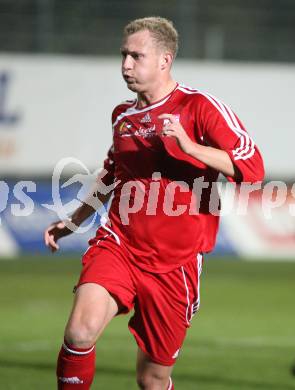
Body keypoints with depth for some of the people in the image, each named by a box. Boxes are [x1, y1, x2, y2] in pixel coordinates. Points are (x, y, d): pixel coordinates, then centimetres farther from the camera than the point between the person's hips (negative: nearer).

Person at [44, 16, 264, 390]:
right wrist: (73, 220, 30)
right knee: (81, 331, -25)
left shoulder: (199, 107, -6)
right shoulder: (123, 114, 13)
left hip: (174, 264, -3)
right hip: (118, 245, 3)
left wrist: (188, 146, -27)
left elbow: (252, 167, -16)